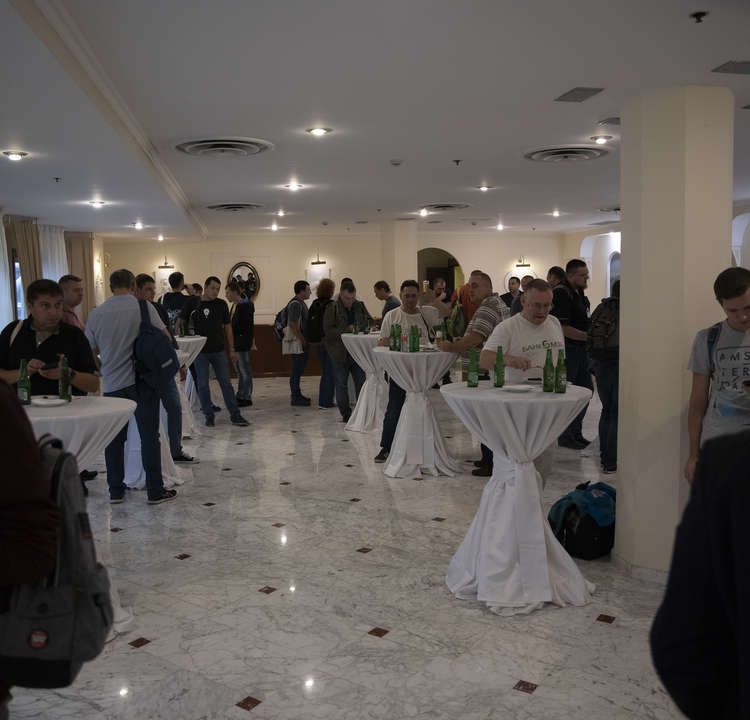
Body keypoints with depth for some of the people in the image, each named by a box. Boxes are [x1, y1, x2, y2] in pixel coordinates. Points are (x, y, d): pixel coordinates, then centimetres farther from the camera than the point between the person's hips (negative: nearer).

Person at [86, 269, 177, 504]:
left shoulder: (95, 314, 3)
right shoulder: (143, 307, -7)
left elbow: (91, 349, 12)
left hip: (112, 384, 3)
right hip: (142, 381, -3)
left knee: (114, 439, 12)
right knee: (149, 437, 4)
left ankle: (115, 491, 19)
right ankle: (155, 491, 9)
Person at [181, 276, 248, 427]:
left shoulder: (221, 304, 4)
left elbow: (227, 327, 10)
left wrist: (231, 350, 8)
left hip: (219, 351, 2)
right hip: (200, 352, -1)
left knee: (226, 383, 3)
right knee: (203, 385, 3)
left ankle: (235, 415, 7)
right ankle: (209, 416, 14)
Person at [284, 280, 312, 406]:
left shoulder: (300, 303, 17)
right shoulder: (295, 304, -16)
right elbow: (292, 324, -22)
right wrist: (302, 339, -19)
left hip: (301, 342, 10)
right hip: (296, 342, -10)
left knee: (299, 369, 14)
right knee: (297, 370, -6)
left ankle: (297, 395, 22)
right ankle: (295, 398, -1)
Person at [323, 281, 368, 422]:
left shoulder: (360, 306, 6)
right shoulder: (332, 308, -8)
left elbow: (368, 321, 20)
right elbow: (328, 330, -14)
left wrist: (361, 328, -2)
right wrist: (348, 329, -19)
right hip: (340, 352, -3)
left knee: (361, 382, 6)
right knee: (341, 384, 6)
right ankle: (346, 413, 17)